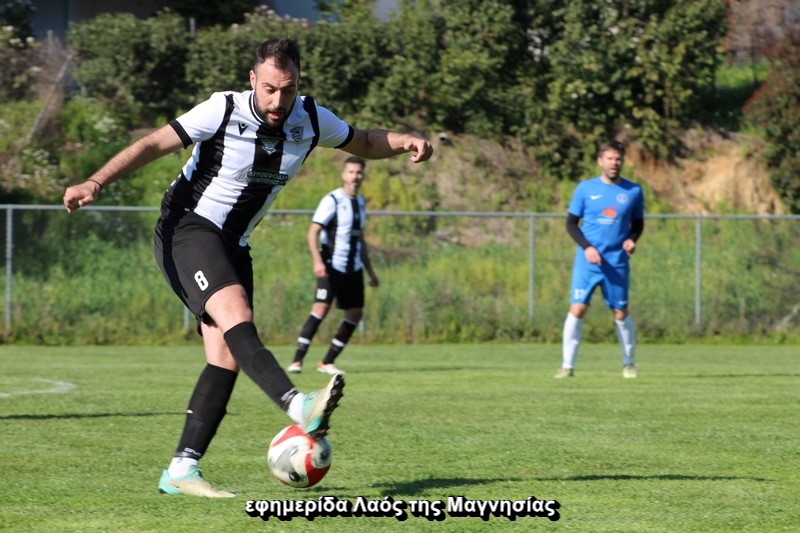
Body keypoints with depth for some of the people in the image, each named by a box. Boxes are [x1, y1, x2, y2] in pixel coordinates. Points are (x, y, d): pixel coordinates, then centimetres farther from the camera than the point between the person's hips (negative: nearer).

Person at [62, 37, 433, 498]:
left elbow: (364, 143, 14)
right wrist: (96, 183, -28)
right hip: (188, 229, -7)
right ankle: (299, 407, -48)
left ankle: (182, 471, -4)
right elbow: (154, 144, -16)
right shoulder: (223, 111, -16)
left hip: (232, 247, 7)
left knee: (226, 358, -5)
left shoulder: (311, 119, -1)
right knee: (236, 316, -31)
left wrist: (405, 141, -6)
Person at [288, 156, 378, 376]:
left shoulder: (360, 202, 15)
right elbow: (313, 232, -14)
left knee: (355, 314, 2)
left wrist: (370, 271, 25)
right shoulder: (332, 200, -7)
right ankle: (297, 361, -17)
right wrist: (317, 261, -28)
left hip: (353, 269, 7)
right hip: (332, 266, -7)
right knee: (321, 308, -19)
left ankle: (328, 362, 11)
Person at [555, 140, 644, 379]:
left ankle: (629, 362, 24)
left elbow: (638, 223, 16)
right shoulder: (585, 188, 2)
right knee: (577, 309, -11)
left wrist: (632, 239, -5)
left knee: (621, 313, 5)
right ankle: (567, 364, -5)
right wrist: (587, 247, -10)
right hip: (587, 260, -1)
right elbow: (571, 223, 5)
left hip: (617, 263, 1)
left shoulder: (633, 191, 5)